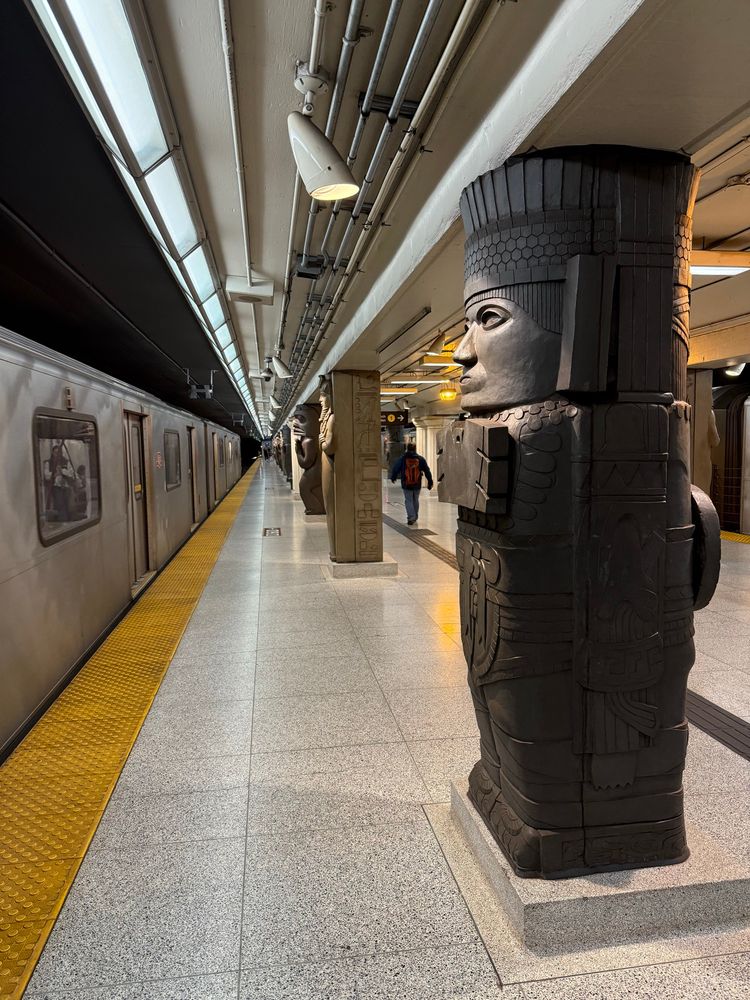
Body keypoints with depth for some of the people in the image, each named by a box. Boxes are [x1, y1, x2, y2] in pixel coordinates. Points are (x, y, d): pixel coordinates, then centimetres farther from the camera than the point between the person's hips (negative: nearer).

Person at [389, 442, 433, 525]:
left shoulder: (402, 458, -6)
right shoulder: (420, 459, 0)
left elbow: (395, 468, 0)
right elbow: (427, 471, 1)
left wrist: (393, 478, 18)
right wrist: (430, 482, 7)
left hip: (406, 485, -2)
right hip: (417, 485, 2)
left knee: (408, 500, 4)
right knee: (415, 500, 17)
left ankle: (411, 517, -11)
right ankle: (415, 517, 27)